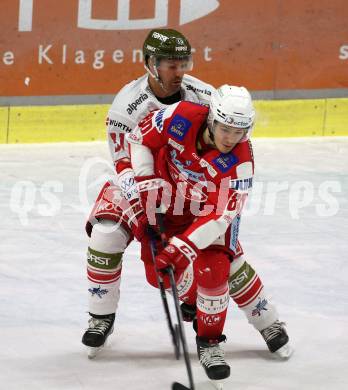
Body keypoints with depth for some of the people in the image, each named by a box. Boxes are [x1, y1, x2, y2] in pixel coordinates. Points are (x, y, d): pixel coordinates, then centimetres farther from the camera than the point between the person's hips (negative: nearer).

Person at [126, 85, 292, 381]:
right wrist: (148, 182, -18)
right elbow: (141, 136, -12)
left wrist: (183, 246, -41)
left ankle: (210, 341, 6)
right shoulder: (182, 118, -30)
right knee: (159, 270, -7)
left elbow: (220, 214, -33)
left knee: (219, 266, -14)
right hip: (166, 202, 1)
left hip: (206, 208, -1)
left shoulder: (240, 161, -31)